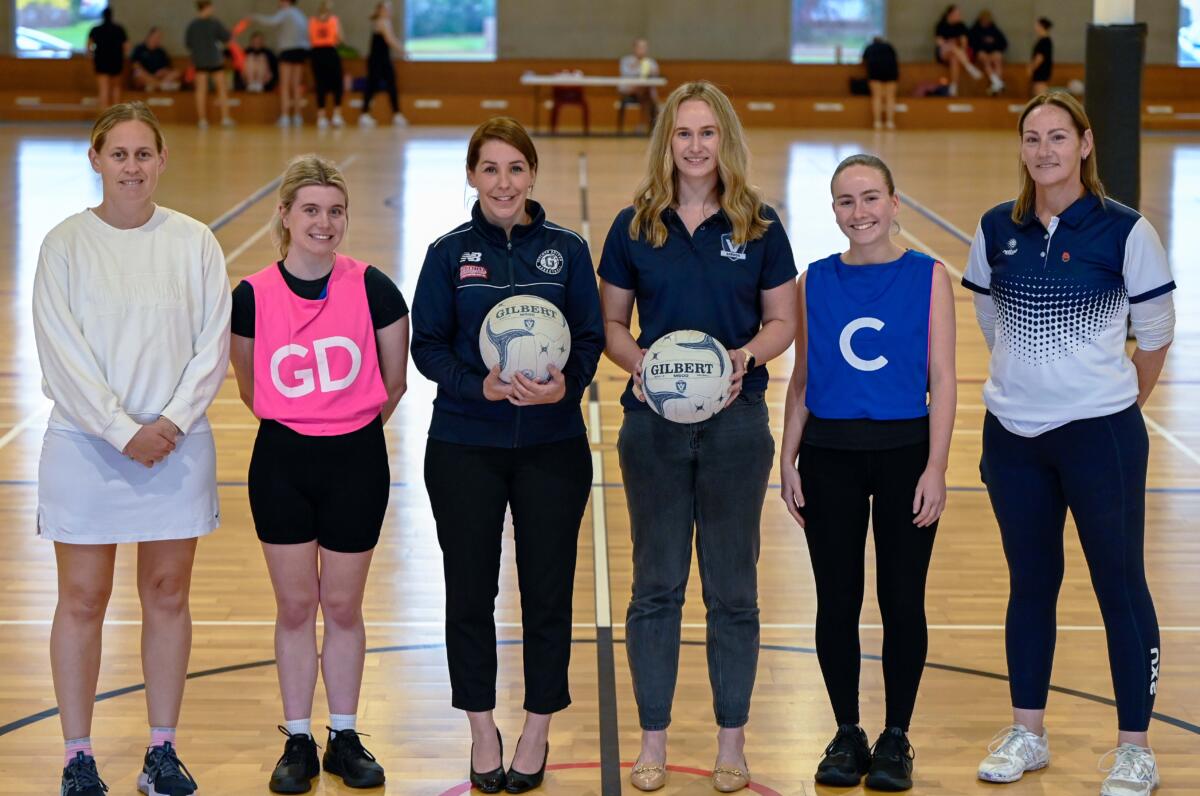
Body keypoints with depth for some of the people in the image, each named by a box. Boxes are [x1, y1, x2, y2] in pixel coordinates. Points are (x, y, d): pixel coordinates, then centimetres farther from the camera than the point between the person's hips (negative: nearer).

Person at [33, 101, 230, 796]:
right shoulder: (66, 244, -2)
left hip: (178, 445, 2)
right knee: (82, 600, 2)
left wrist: (170, 423, -11)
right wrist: (124, 431, -14)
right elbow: (62, 354, -7)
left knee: (168, 596, 7)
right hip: (85, 445, -1)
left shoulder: (194, 242, 2)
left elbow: (214, 345, 0)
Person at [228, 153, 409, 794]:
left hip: (356, 460, 0)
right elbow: (250, 387, 8)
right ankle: (298, 741, 18)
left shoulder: (372, 289, -8)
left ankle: (345, 738, 22)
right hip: (281, 464, 1)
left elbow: (394, 382, 4)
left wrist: (351, 425, 11)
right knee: (295, 605, 7)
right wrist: (296, 421, 12)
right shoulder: (253, 296, -6)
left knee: (343, 605, 8)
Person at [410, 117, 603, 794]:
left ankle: (538, 732, 19)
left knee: (548, 590, 4)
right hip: (464, 446, 0)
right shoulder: (450, 253, 1)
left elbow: (591, 337, 2)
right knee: (471, 590, 5)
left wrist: (566, 385, -18)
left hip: (553, 444, 0)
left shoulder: (566, 249, 3)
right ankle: (483, 730, 21)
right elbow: (428, 344, -1)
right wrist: (478, 386, -18)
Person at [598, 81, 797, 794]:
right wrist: (637, 362, -13)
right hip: (654, 423, 1)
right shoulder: (634, 227, 2)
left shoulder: (759, 226, 1)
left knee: (733, 586, 6)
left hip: (736, 422, 0)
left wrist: (746, 356, -14)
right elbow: (612, 322, 6)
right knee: (656, 584, 7)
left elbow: (782, 321, 5)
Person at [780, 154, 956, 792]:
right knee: (837, 602, 6)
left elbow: (942, 380, -3)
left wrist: (935, 467, -9)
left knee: (901, 600, 4)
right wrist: (788, 460, 3)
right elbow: (801, 380, 9)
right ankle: (846, 735, 19)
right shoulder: (815, 281, 5)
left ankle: (896, 738, 17)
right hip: (829, 457, 2)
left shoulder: (927, 277, -1)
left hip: (905, 453, -2)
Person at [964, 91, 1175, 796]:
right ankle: (1028, 732, 25)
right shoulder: (998, 230, 2)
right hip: (1013, 435, 4)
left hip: (1100, 436, -4)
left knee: (1120, 585, 1)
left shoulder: (1124, 231, -9)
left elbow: (1156, 333, 0)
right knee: (1030, 584, 14)